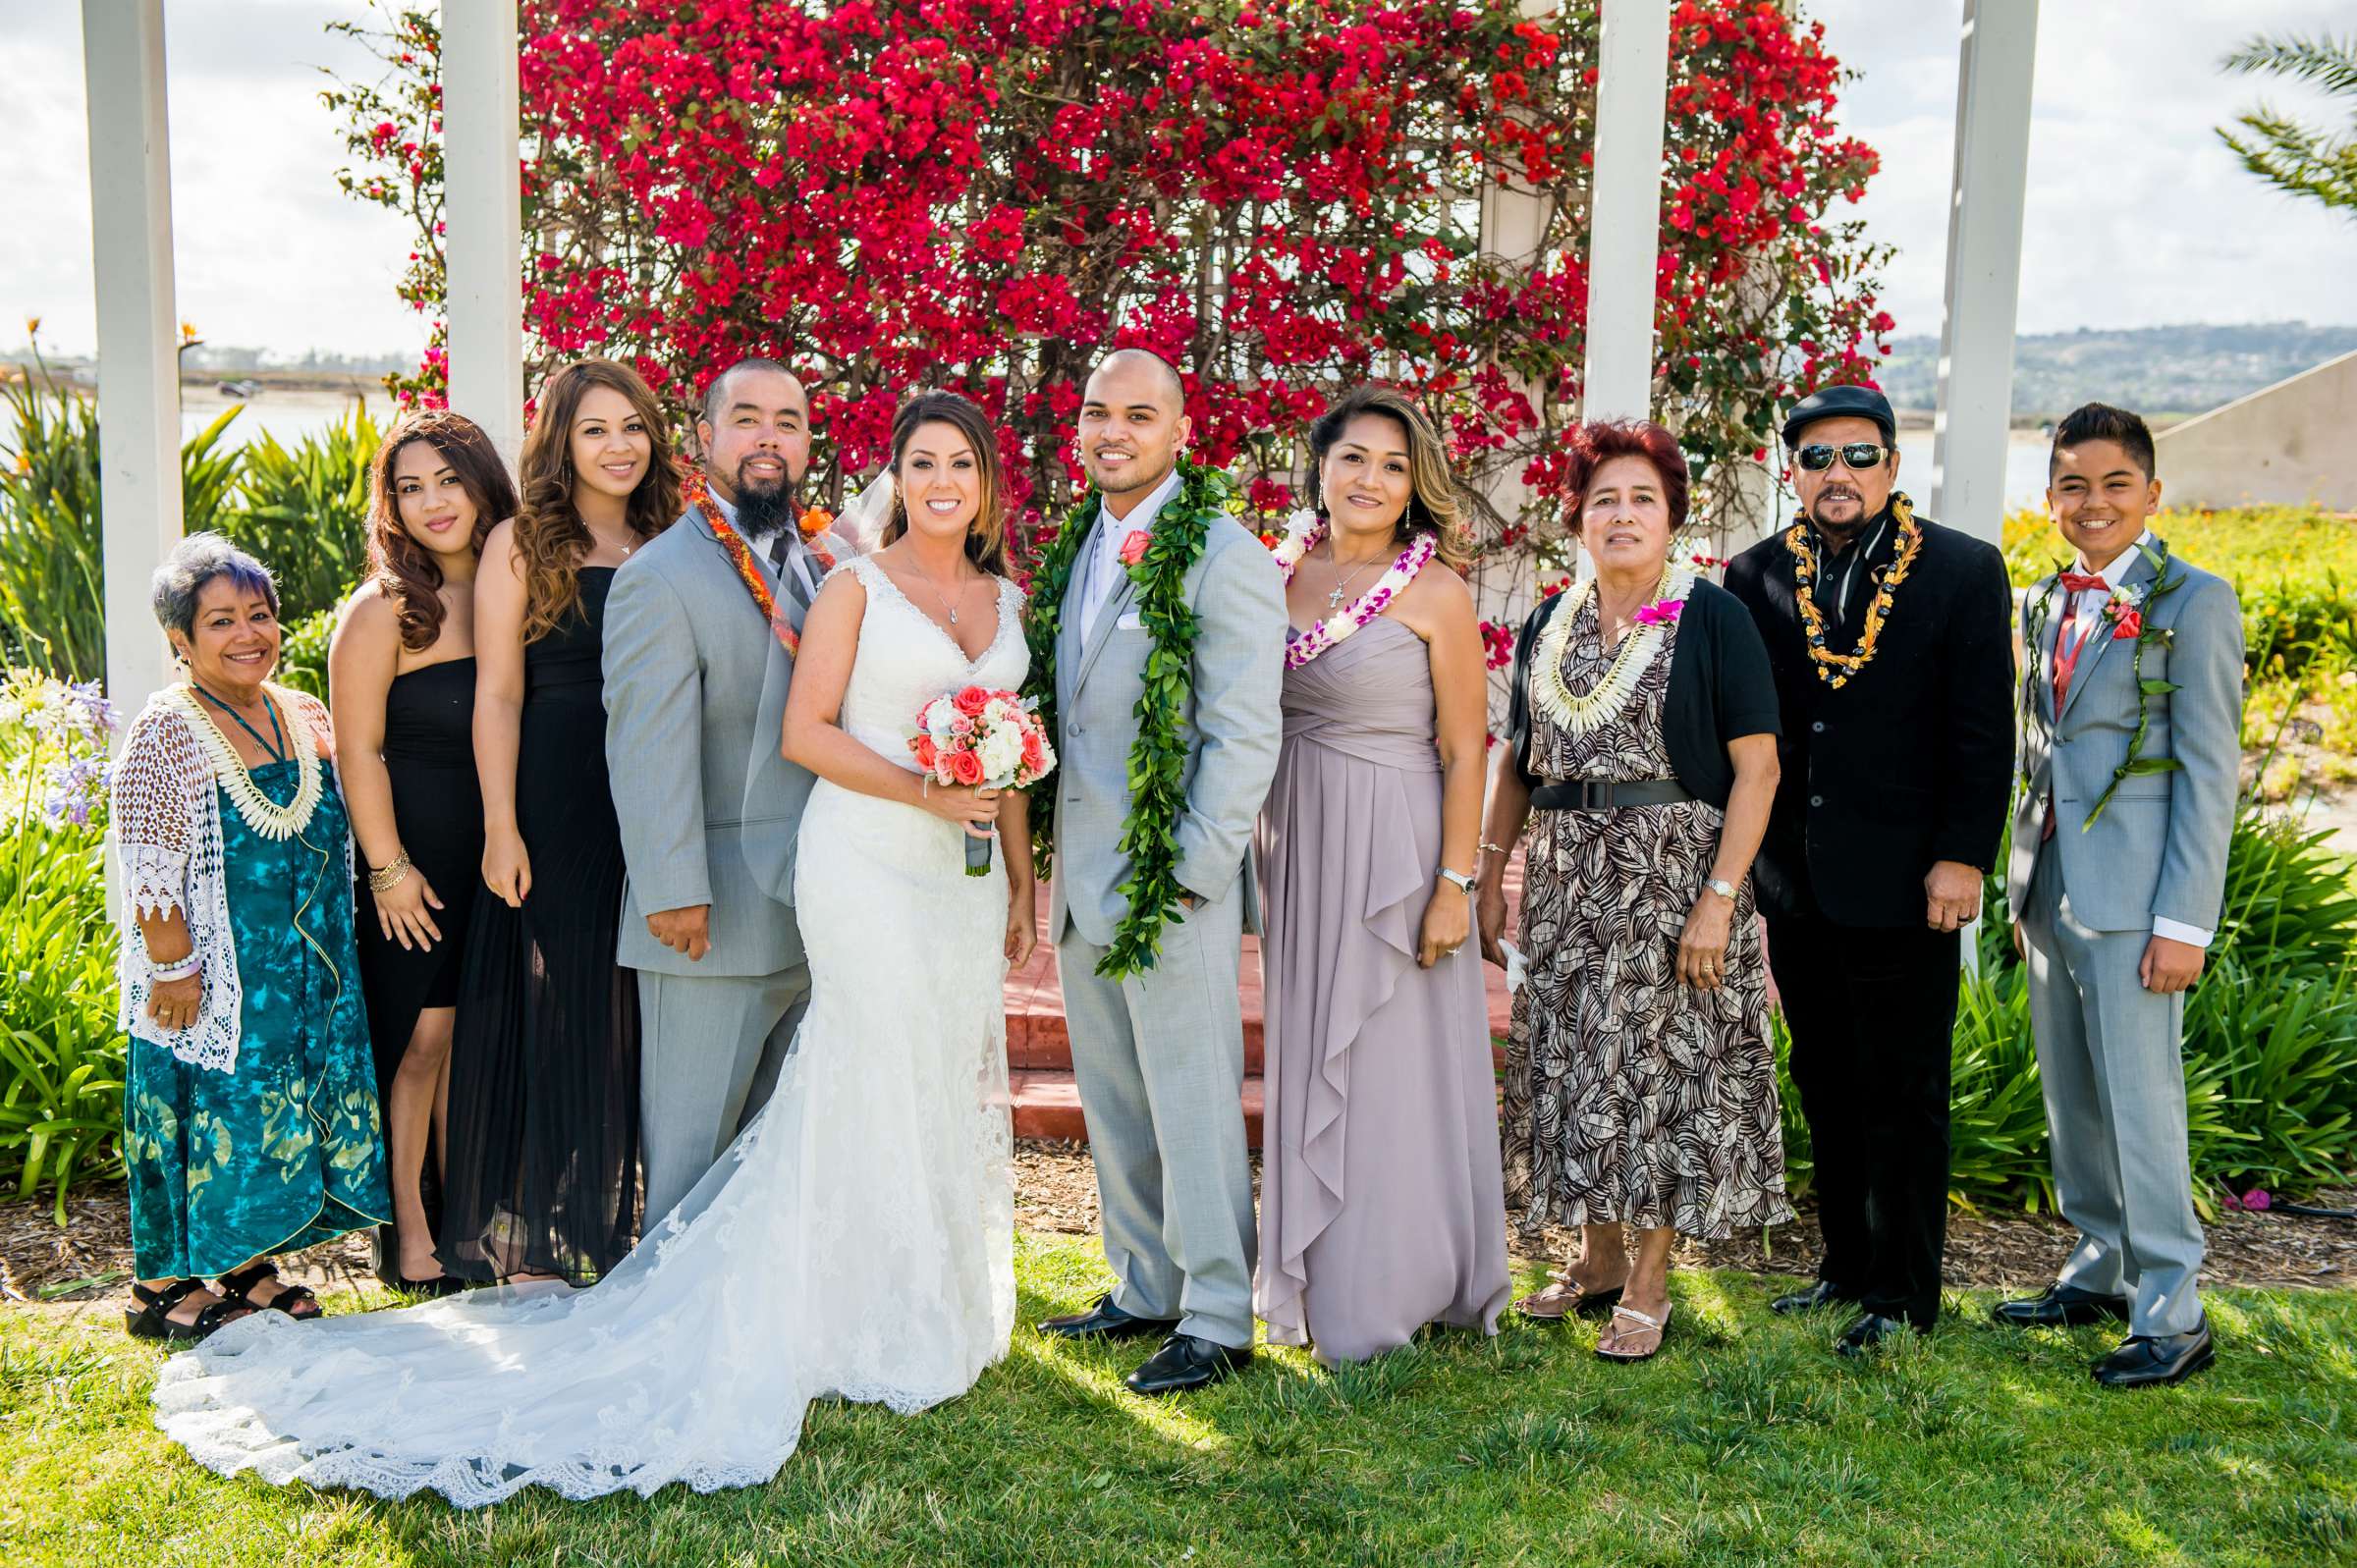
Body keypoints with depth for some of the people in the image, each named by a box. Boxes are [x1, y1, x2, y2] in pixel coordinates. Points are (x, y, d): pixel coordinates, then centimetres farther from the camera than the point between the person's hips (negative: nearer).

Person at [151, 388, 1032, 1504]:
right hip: (869, 864, -5)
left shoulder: (1003, 597, 13)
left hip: (967, 874, 6)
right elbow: (806, 730, -6)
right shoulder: (856, 586, -3)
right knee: (881, 1085, -2)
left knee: (956, 1087, 11)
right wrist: (925, 791, -15)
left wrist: (1019, 882, 11)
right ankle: (880, 1324, 11)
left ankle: (944, 1306, 24)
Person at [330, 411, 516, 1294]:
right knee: (419, 1040, 1)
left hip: (494, 856, 5)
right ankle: (407, 1230, 13)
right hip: (417, 859, -5)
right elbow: (358, 749, -9)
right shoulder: (383, 610, -7)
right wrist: (388, 867, -12)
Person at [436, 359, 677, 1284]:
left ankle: (625, 1225, 22)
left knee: (639, 1015, 8)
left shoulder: (668, 546, 13)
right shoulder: (521, 545, 0)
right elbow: (497, 693, -5)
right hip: (556, 804, -4)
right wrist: (500, 827, -12)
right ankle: (537, 1237, 14)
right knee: (555, 1003, 3)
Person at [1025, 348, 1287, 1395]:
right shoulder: (1075, 550, 13)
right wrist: (1051, 857, 10)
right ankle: (1147, 1290, 29)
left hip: (1171, 882, -8)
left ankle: (1217, 1319, 12)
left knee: (1193, 1104, 0)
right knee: (1112, 1104, 16)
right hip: (1083, 877, 8)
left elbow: (1246, 736, -15)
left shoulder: (1222, 555, -11)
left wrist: (1192, 873, -17)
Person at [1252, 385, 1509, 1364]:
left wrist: (1455, 885, -13)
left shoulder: (1435, 591, -8)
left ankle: (1384, 1295, 18)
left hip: (1393, 846, -5)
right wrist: (1258, 850, 5)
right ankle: (1310, 1280, 28)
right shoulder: (1280, 574, 5)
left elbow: (1464, 752, -9)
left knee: (1390, 1068, 3)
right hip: (1297, 843, 5)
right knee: (1305, 1061, 13)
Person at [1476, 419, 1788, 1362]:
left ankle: (1649, 1283, 13)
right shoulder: (1549, 625, 8)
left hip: (1674, 876, -5)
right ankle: (1597, 1259, 26)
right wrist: (1490, 877, 8)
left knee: (1663, 1063, 1)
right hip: (1567, 882, 5)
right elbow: (1515, 762, 13)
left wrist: (1719, 897, -18)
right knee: (1575, 1063, 10)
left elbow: (1757, 767, -11)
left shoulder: (1713, 620, -7)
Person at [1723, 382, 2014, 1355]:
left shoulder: (1963, 571, -2)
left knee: (1902, 1095, 4)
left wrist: (1962, 857, -11)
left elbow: (1984, 731, -5)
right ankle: (1848, 1266, 29)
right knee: (1826, 1088, 15)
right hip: (1792, 880, 4)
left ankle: (1903, 1296, 16)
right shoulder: (1755, 577, 6)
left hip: (1904, 883, -4)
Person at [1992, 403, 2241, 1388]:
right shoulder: (2045, 606, 12)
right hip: (2050, 890, 7)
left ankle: (2170, 1315, 6)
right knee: (2070, 1100, 14)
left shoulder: (2193, 602, -7)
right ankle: (2101, 1272, 28)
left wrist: (2184, 922, -15)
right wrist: (2024, 888, 15)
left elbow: (2210, 773, -11)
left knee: (2139, 1102, -4)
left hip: (2132, 898, -7)